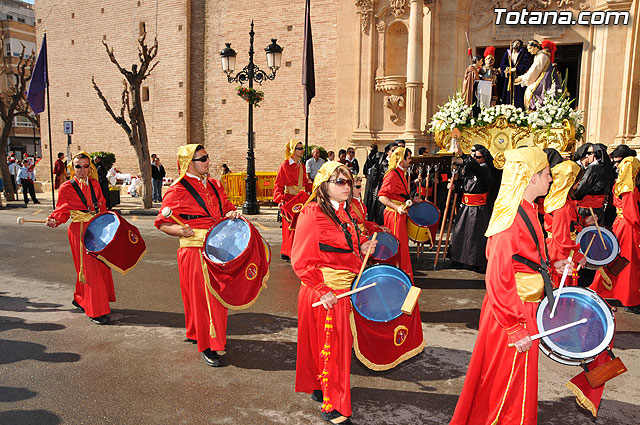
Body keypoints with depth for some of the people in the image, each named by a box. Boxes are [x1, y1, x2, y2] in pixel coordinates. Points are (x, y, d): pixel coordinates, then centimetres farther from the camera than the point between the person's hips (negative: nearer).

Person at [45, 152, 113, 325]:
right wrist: (54, 220, -22)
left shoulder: (94, 184, 7)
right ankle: (96, 312, 1)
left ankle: (81, 299, 35)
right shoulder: (66, 188, -6)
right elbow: (62, 211, -2)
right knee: (89, 269, -5)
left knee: (100, 266, 13)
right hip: (79, 231, -6)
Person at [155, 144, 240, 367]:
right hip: (194, 250, -7)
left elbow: (226, 207, 22)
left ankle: (206, 334, 39)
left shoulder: (214, 185, 10)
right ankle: (206, 346, 12)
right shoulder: (177, 190, -9)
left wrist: (231, 213, -1)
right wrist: (180, 230, -24)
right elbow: (163, 223, -6)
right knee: (201, 296, 0)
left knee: (217, 294, 17)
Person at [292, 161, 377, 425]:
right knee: (330, 346, 2)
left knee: (340, 343, 18)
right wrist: (322, 290, -23)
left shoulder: (346, 212, 9)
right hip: (323, 292, -8)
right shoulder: (312, 213, -16)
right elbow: (301, 260, -18)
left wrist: (361, 247, 4)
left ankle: (320, 389, 38)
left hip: (345, 290, 8)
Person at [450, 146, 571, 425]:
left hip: (525, 308, 10)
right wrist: (516, 328, -25)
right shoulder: (512, 217, -23)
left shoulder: (527, 211, 8)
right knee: (510, 384, 7)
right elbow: (498, 277, -26)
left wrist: (551, 265, 10)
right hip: (514, 311, -10)